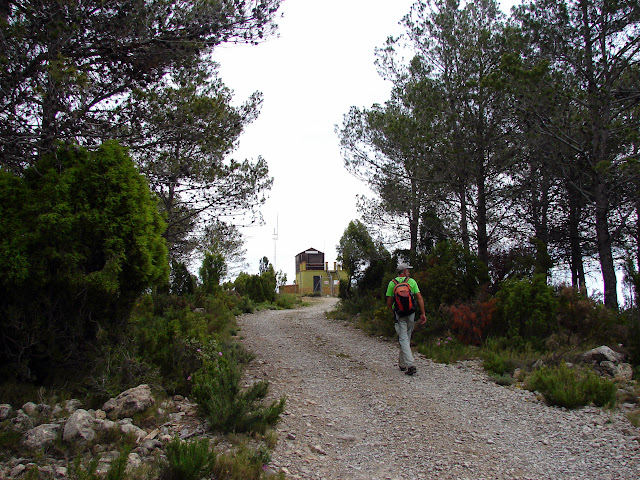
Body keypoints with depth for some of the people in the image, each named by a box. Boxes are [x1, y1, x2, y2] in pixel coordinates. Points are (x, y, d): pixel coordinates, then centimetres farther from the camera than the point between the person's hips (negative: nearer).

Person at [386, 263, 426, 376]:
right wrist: (423, 313, 0)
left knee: (403, 339, -5)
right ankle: (402, 363, 27)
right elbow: (419, 298, -3)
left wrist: (393, 311, 19)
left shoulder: (392, 283, 2)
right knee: (407, 338, 16)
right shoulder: (412, 281, 3)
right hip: (411, 314, 2)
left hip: (399, 315, -2)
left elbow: (389, 302, 2)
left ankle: (410, 365, -18)